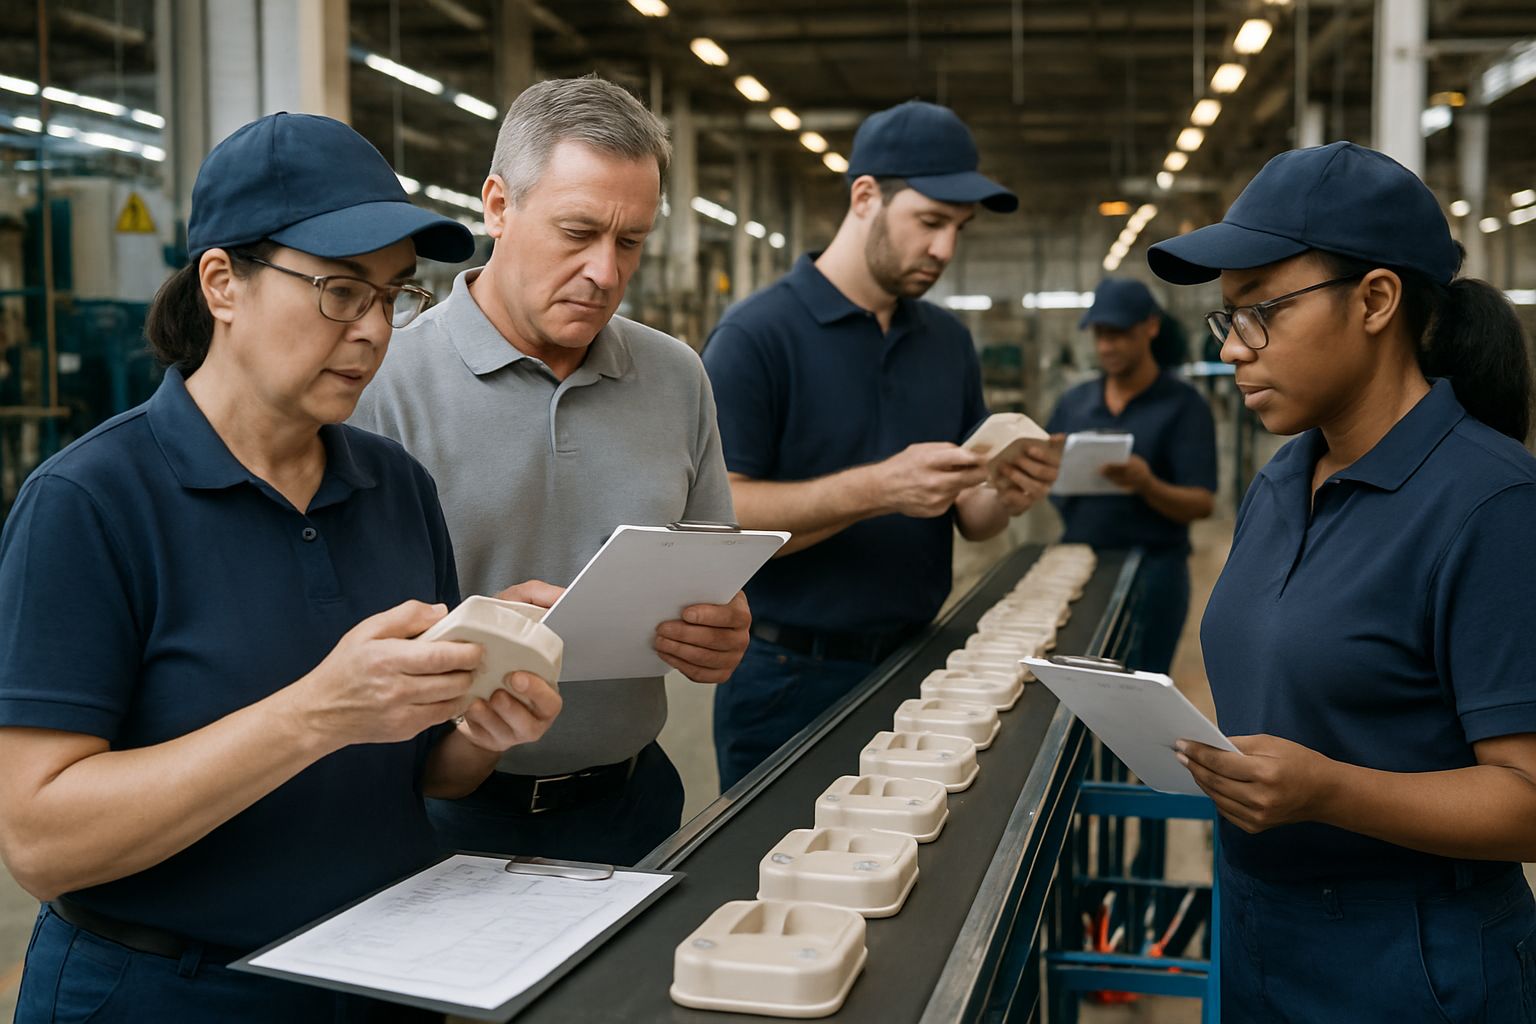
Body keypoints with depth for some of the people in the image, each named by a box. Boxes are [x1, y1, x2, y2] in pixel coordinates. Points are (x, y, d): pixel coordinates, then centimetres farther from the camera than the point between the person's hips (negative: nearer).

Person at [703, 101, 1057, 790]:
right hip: (790, 680, -5)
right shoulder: (756, 336, -11)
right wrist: (878, 488, -27)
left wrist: (1005, 497, -12)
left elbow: (967, 518, 11)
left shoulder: (949, 341, 8)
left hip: (917, 667, 6)